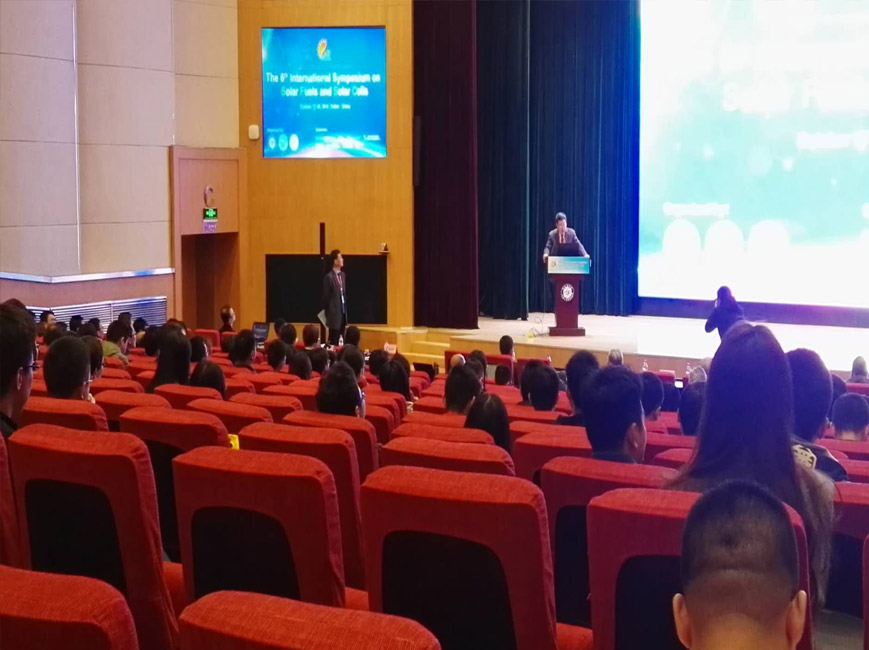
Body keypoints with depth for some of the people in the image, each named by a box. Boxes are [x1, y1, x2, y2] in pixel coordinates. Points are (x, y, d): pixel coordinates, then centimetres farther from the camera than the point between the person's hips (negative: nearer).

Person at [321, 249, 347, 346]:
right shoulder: (329, 277, -13)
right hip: (334, 314, -7)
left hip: (343, 313, 7)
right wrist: (327, 314, -4)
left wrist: (345, 310, 12)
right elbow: (326, 297, -9)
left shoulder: (342, 275, 11)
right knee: (333, 341, -3)